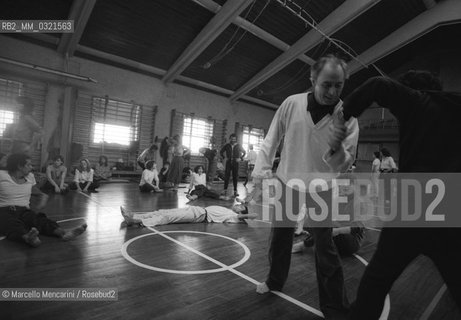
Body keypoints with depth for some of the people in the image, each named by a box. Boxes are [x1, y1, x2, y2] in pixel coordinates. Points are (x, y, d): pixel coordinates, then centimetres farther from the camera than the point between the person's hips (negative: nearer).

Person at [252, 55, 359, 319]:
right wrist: (262, 172, -6)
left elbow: (344, 165, -16)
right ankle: (275, 281, 42)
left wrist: (336, 147, -37)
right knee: (280, 238, 15)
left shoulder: (347, 116, -14)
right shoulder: (291, 104, -13)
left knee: (325, 247, 0)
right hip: (286, 184, 2)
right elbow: (271, 141, -2)